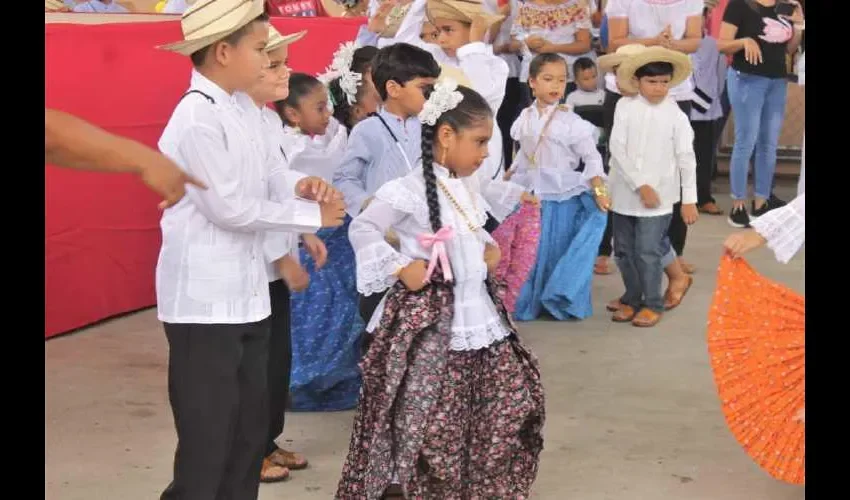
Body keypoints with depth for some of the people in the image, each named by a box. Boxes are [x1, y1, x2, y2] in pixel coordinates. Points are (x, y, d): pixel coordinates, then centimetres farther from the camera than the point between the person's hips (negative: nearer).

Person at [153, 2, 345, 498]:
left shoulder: (234, 111, 10)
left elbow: (261, 175, 15)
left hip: (246, 295, 9)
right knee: (207, 442, -1)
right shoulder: (197, 120, -18)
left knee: (251, 428, 17)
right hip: (205, 303, -9)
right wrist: (310, 215, -12)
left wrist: (299, 187, -6)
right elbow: (229, 209, -20)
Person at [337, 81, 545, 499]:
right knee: (429, 420, -2)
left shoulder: (468, 187, 9)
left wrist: (490, 249, 8)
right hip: (431, 322, -8)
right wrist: (400, 268, -19)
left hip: (478, 311, 8)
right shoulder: (411, 190, -17)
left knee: (512, 397, 12)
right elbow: (362, 229, -16)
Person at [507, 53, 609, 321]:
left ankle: (561, 301, 16)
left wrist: (599, 190, -17)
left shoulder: (571, 122, -10)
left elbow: (592, 157, -8)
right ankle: (529, 301, 24)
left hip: (562, 197, -4)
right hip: (530, 195, 4)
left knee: (558, 249, 2)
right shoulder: (525, 118, 4)